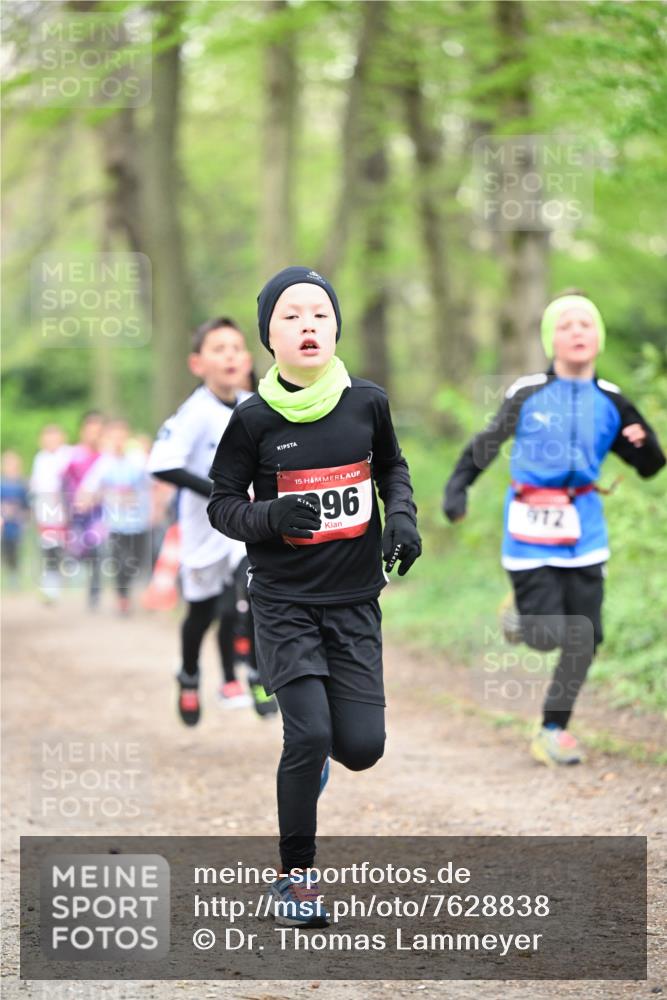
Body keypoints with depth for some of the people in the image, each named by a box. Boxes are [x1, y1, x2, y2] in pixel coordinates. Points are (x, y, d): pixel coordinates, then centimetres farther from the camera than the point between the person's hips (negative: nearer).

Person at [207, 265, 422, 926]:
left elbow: (392, 468, 18)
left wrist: (402, 516, -1)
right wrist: (271, 515, -21)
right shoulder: (255, 418, -8)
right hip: (285, 602, -3)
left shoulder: (366, 403, -1)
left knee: (361, 747, -4)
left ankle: (310, 741, 34)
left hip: (354, 600, 3)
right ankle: (294, 878, 4)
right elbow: (221, 505, -1)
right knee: (309, 736, -15)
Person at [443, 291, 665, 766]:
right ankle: (519, 622, 28)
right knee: (545, 637, -9)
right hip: (532, 533, -3)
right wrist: (458, 487, -4)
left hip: (584, 535, 3)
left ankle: (553, 730, 15)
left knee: (583, 640, -1)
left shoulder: (610, 402, 3)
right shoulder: (528, 394, -4)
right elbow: (487, 443, 7)